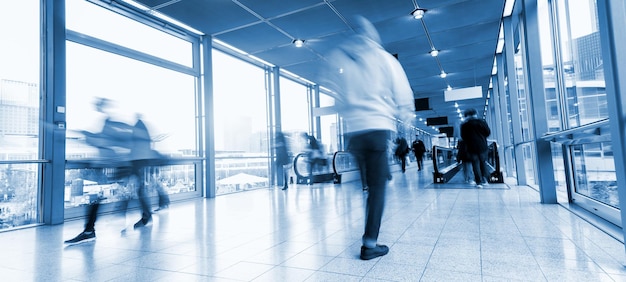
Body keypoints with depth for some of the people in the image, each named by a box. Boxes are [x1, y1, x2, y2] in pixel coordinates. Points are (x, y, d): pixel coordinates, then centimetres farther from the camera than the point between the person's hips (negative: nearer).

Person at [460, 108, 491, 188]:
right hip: (482, 146, 1)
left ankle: (479, 182, 1)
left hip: (471, 147, -1)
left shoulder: (464, 125, -4)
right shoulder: (482, 122, -1)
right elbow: (488, 132, 3)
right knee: (483, 163, 14)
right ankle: (484, 180, 13)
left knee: (475, 164, 3)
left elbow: (463, 137, -1)